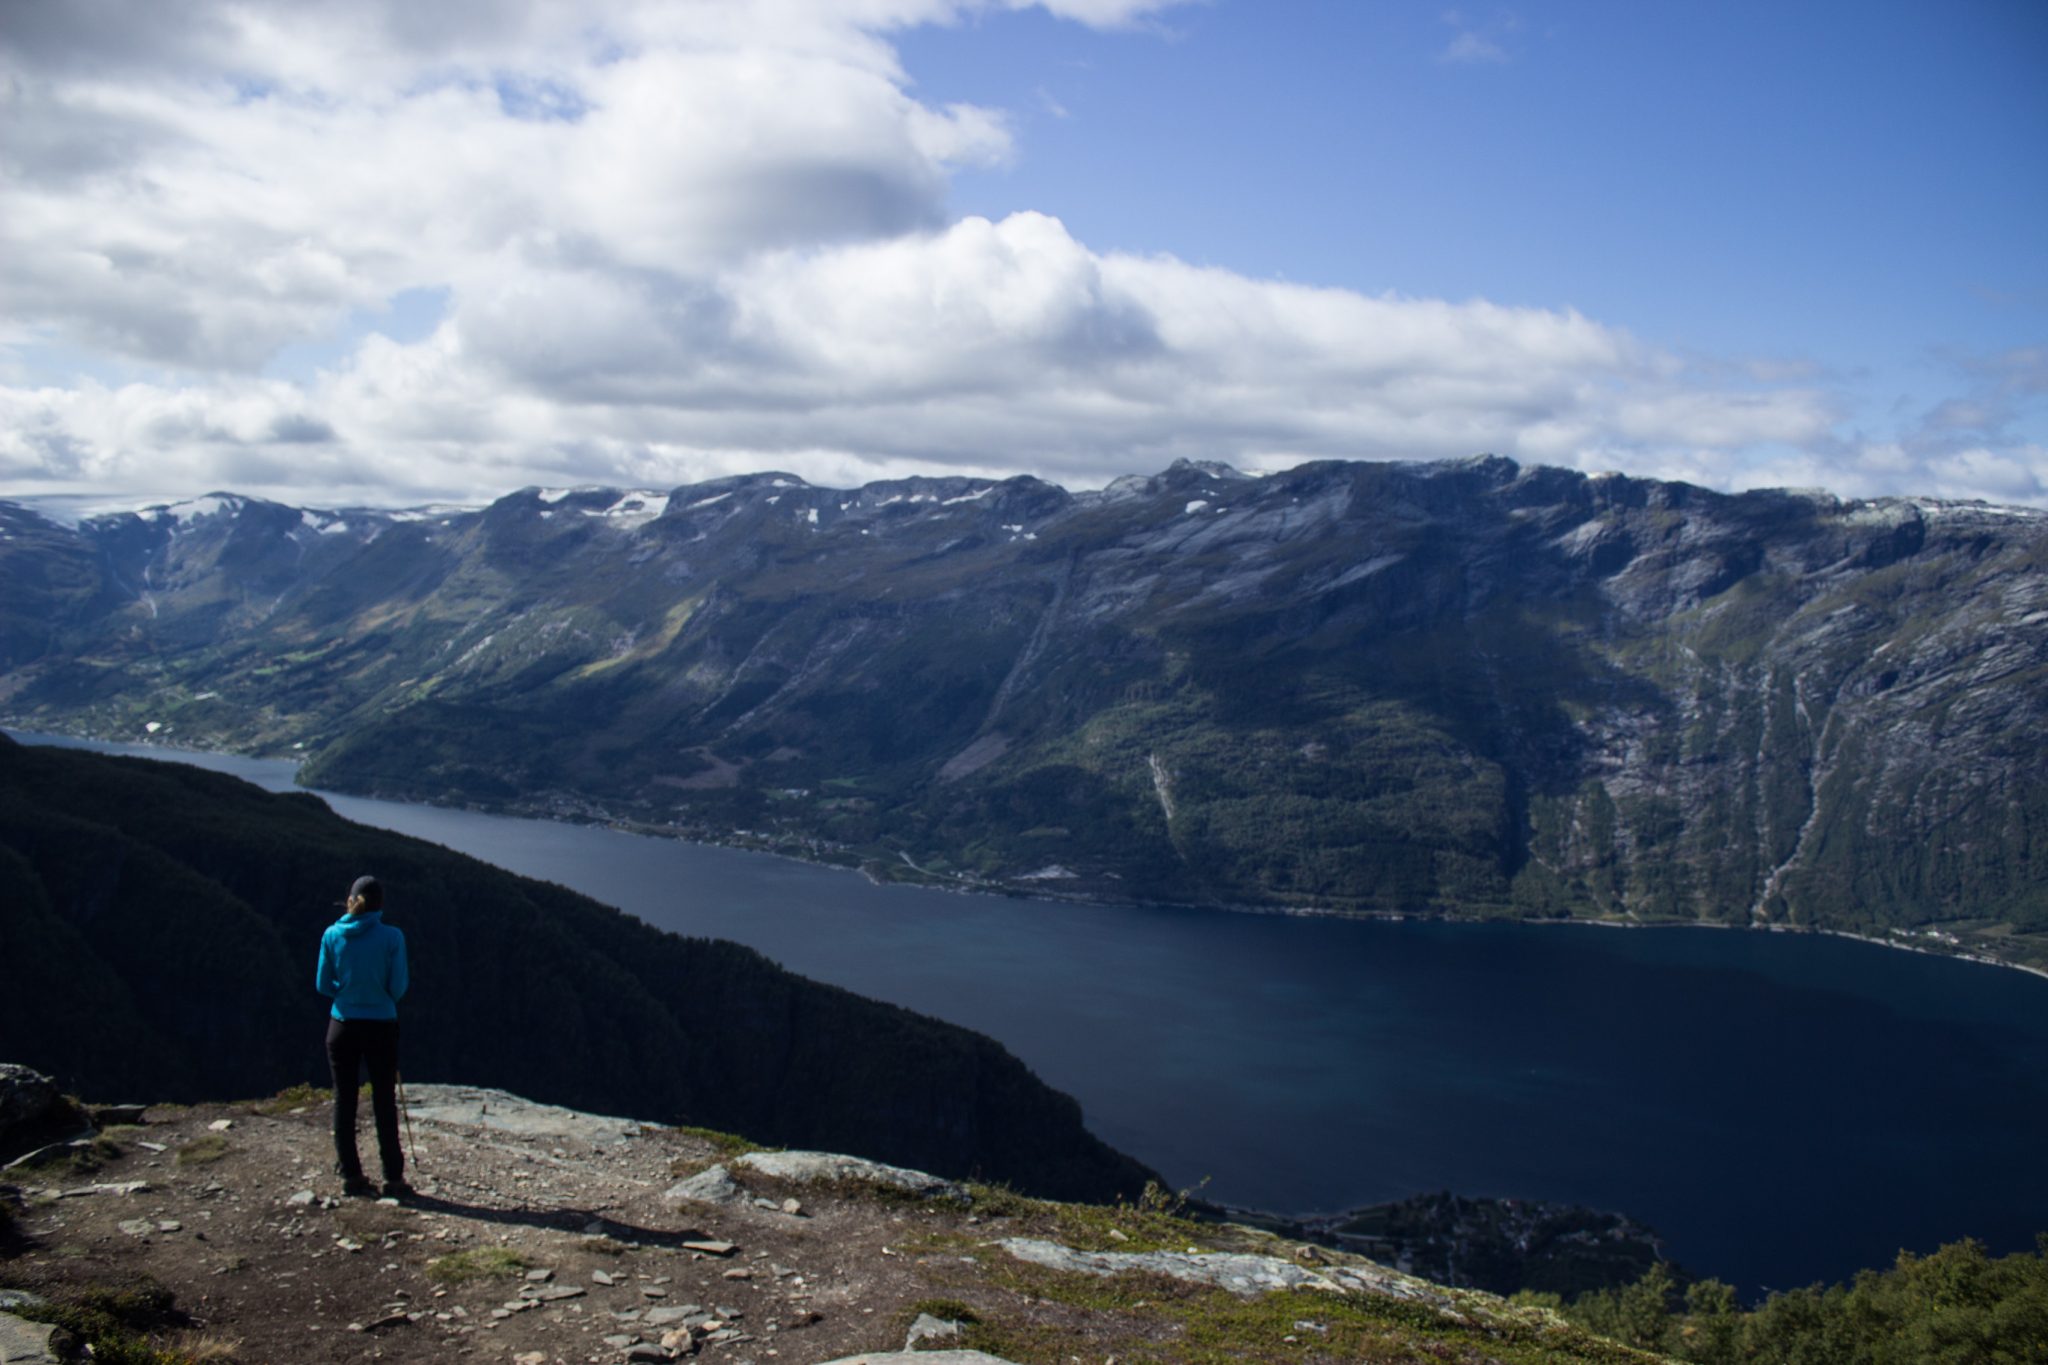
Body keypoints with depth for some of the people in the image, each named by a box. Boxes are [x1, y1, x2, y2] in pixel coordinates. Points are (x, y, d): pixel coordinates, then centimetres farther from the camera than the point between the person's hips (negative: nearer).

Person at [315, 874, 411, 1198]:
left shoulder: (332, 935, -2)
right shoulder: (392, 937, -9)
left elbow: (323, 984, 3)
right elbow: (398, 987, -8)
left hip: (343, 1026, 2)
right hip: (381, 1026, -2)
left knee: (344, 1100, 10)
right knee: (385, 1102, 5)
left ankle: (350, 1175, 14)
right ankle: (394, 1178, 8)